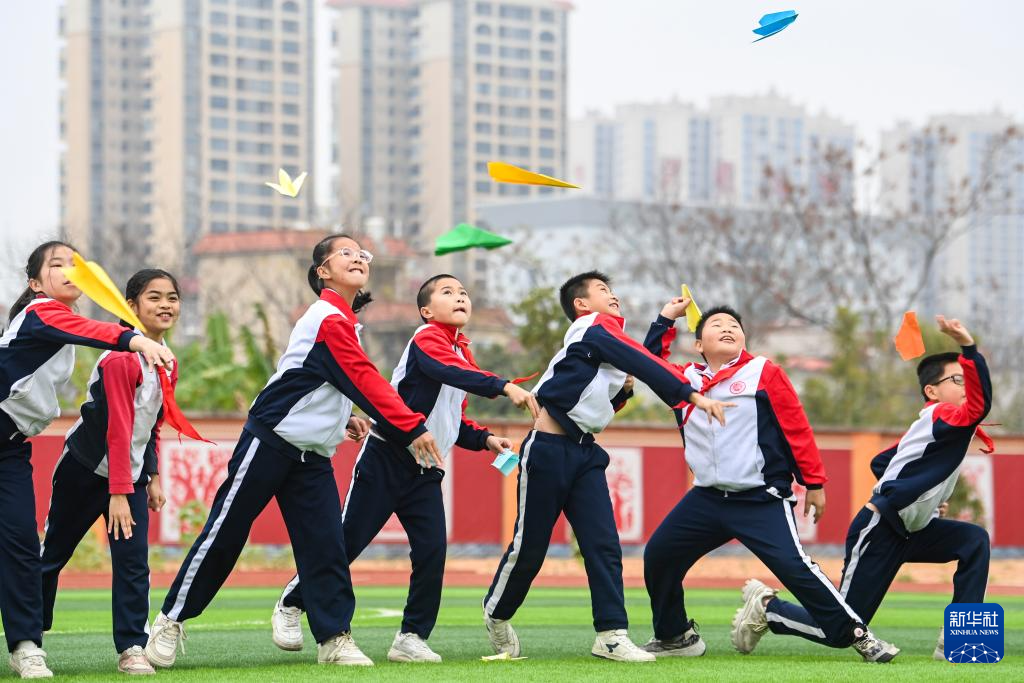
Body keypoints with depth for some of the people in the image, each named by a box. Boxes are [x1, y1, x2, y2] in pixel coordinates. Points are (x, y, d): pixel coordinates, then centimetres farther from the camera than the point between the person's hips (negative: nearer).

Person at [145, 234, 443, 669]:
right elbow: (365, 381, -21)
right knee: (225, 532, -2)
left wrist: (340, 418, 11)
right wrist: (412, 428, -22)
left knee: (325, 546, -2)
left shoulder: (342, 321, 16)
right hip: (270, 443, -9)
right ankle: (173, 619, 7)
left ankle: (335, 638, -1)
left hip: (312, 455, 9)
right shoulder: (330, 320, -14)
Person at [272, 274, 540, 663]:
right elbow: (452, 373, -33)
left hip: (426, 472, 7)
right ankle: (291, 604, 18)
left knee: (432, 549, -8)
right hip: (387, 458, -7)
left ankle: (412, 638, 0)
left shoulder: (463, 354, 15)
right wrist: (504, 387, -44)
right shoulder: (427, 338, -11)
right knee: (349, 541, -1)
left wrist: (484, 440, 5)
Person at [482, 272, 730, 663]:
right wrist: (693, 396, -24)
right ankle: (496, 614, 25)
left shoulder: (604, 338, 18)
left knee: (604, 543, -5)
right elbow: (644, 365, -20)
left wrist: (623, 389, 3)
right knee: (530, 544, 3)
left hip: (585, 454, 8)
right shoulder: (594, 329, -8)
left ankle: (611, 635, -8)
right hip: (549, 450, -8)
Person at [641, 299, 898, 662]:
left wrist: (813, 483, -2)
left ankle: (856, 635, -9)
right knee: (658, 556, 5)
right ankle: (675, 636, 24)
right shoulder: (686, 378, 12)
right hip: (707, 499, 5)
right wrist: (667, 317, 19)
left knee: (794, 566, -18)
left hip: (763, 500, -5)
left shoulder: (763, 372, -2)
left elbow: (796, 427, -2)